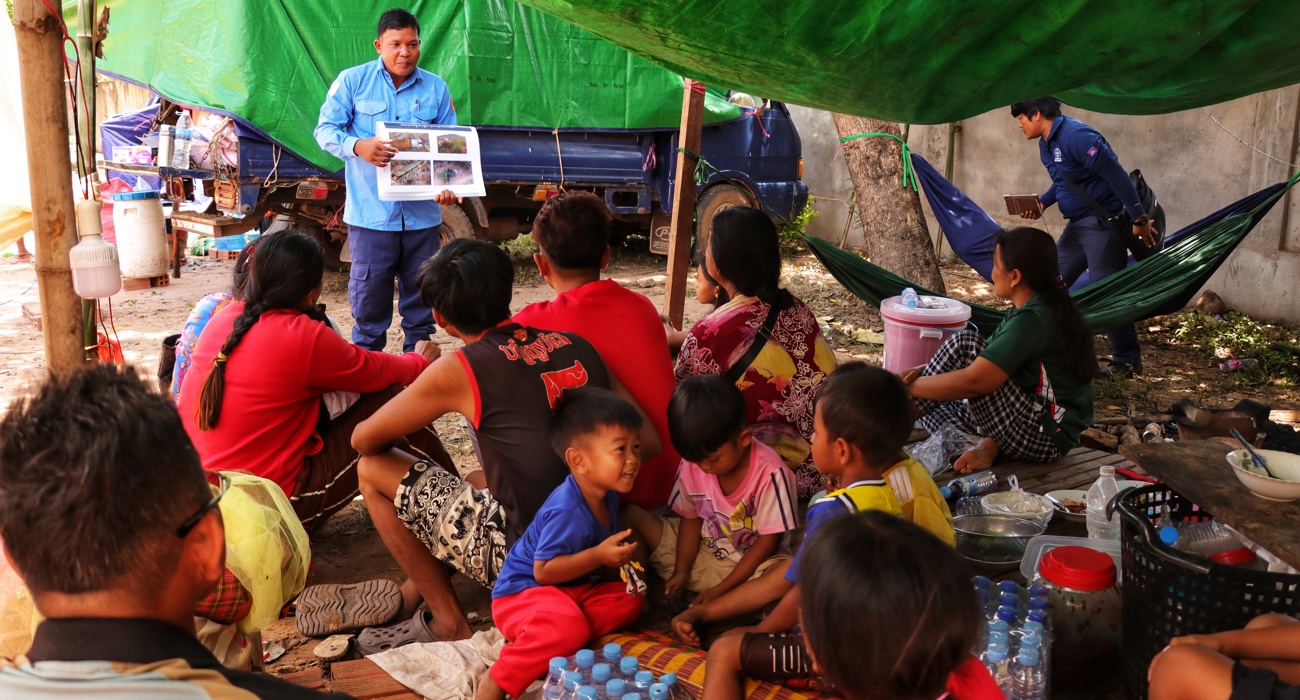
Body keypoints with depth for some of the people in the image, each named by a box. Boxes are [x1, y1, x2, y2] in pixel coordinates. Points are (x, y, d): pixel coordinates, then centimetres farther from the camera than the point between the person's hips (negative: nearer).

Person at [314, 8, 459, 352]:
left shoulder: (436, 88, 5)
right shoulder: (353, 80, 0)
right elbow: (326, 129, 1)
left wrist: (448, 184, -12)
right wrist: (358, 146, -20)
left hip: (422, 212, 2)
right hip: (370, 212, -2)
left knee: (421, 291, 12)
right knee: (369, 289, 6)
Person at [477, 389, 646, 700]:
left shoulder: (607, 495, 2)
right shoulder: (566, 510, -28)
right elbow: (543, 571, -26)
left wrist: (620, 558, 3)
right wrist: (598, 556, -31)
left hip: (575, 589, 10)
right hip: (524, 590, -10)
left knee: (628, 600, -9)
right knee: (568, 628, -37)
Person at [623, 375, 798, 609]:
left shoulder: (770, 473, -22)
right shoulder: (692, 464, -10)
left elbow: (768, 541, -18)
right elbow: (691, 518, 4)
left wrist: (721, 589, -19)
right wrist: (681, 571, -9)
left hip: (752, 563, -4)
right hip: (701, 554, 4)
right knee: (631, 515, -8)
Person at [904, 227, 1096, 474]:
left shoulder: (1031, 321, -22)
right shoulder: (1045, 308, 10)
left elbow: (973, 381, -28)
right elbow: (992, 364, 13)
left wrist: (910, 386, -15)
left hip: (1042, 439, -11)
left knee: (965, 343, -19)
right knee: (931, 408, 12)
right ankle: (988, 448, -10)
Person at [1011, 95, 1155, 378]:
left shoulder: (1076, 136, -21)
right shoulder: (1046, 144, 10)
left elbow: (1116, 175, -22)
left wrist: (1139, 219, -21)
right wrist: (1042, 203, 6)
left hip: (1103, 222, -10)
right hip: (1078, 225, 10)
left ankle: (1127, 361, 3)